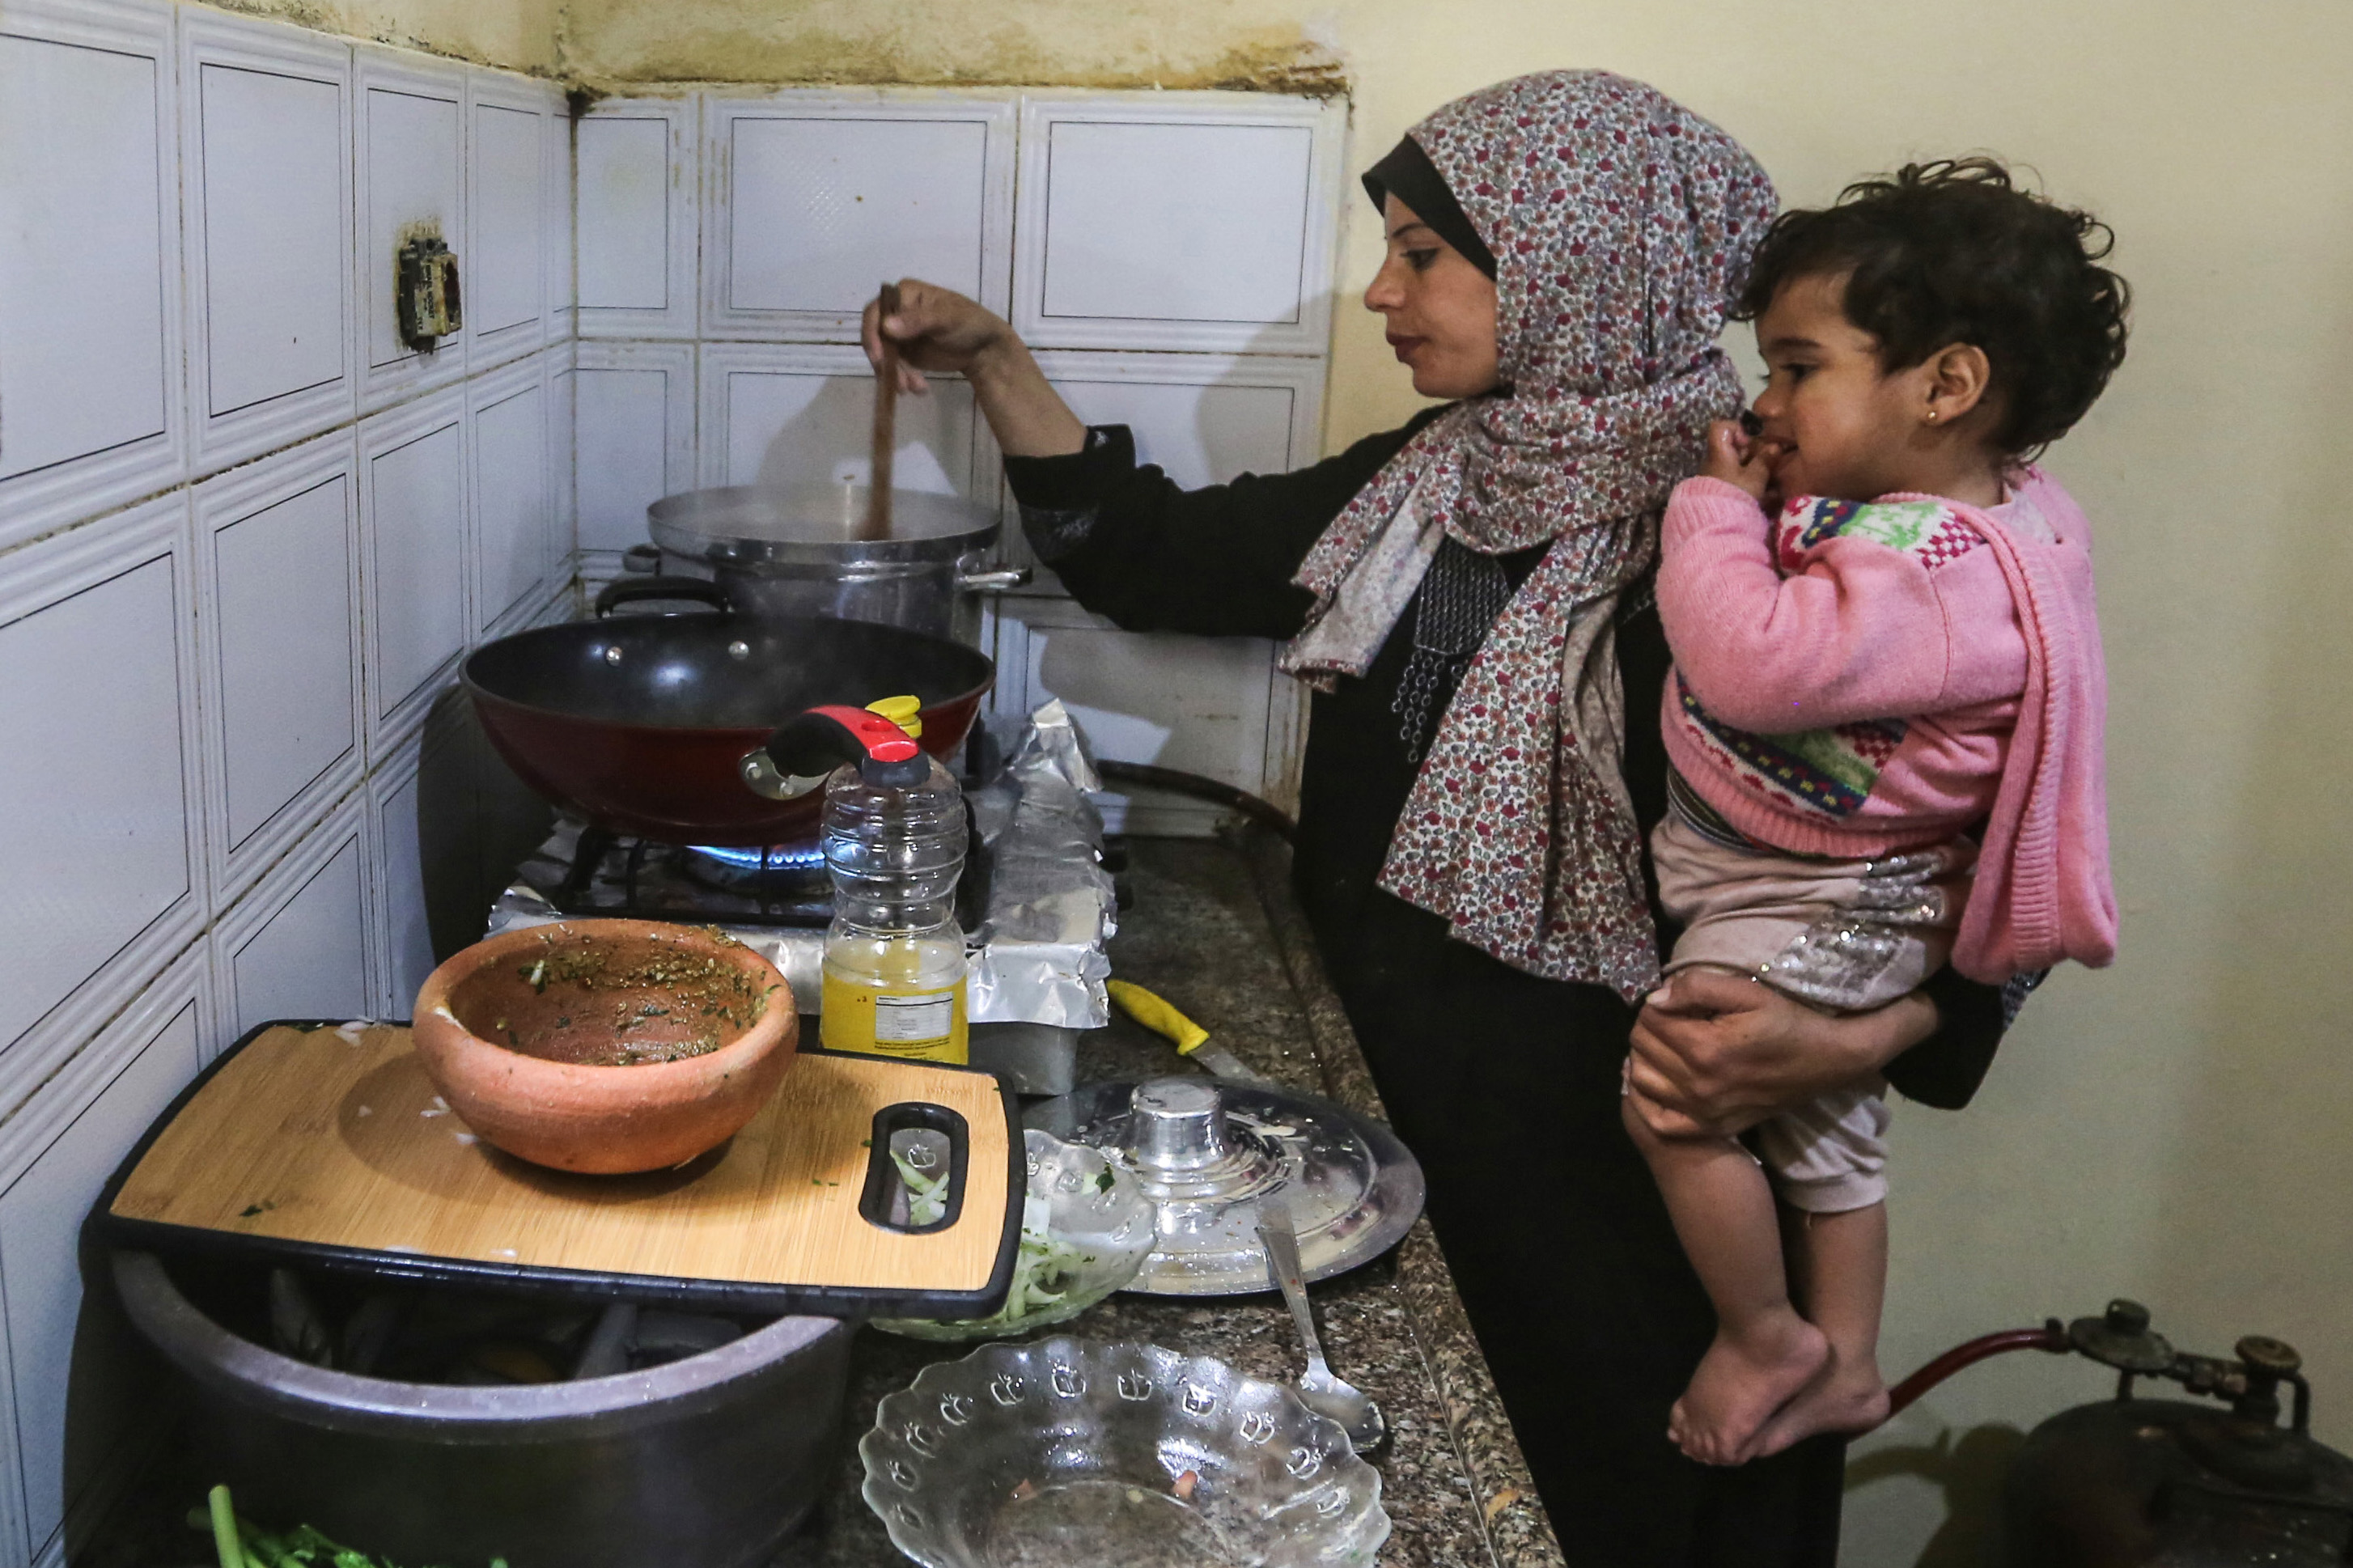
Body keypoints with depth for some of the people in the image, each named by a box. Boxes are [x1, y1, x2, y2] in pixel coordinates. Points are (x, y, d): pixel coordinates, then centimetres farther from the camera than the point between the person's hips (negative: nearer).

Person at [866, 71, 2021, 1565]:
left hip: (1616, 1191, -6)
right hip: (1396, 1122, 6)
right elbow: (1158, 558, 15)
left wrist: (1853, 1041, -32)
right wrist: (990, 356, 11)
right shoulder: (1419, 482, 5)